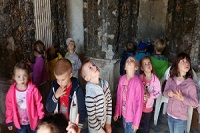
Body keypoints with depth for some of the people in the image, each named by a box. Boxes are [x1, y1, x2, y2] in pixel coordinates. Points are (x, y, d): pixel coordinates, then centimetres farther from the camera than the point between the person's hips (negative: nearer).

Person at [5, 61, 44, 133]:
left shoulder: (33, 89, -19)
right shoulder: (11, 91, -14)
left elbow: (39, 104, -10)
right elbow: (9, 106, -2)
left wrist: (41, 118, -3)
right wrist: (9, 120, 4)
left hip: (33, 121, -1)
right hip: (19, 123, 1)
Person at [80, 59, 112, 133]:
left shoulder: (105, 83, -10)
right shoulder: (90, 93, -29)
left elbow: (109, 102, 1)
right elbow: (91, 118, -22)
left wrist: (108, 123, 0)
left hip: (105, 124, 6)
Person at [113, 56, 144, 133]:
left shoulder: (137, 83, -25)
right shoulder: (122, 79, -7)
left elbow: (139, 104, -20)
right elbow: (119, 97, 3)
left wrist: (136, 122, -15)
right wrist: (117, 112, 9)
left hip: (132, 116, -5)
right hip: (124, 114, 5)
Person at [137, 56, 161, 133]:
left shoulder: (155, 79, -17)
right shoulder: (140, 77, -13)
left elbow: (158, 92, -8)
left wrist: (150, 95, -23)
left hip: (148, 106, -1)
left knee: (145, 124, 18)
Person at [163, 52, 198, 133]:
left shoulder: (191, 84, -19)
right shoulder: (171, 80, -8)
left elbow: (195, 103, -15)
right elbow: (164, 92, 4)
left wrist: (182, 98, -29)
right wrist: (168, 93, -18)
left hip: (181, 118, -4)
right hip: (170, 114, 4)